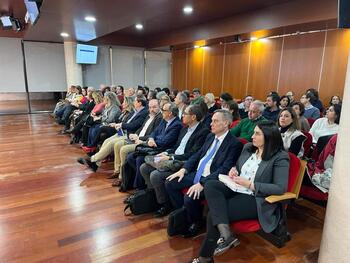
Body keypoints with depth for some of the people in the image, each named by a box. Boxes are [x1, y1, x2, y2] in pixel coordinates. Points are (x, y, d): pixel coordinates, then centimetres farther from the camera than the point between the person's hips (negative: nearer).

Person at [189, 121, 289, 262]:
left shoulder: (280, 157, -10)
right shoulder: (248, 147, 10)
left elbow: (280, 188, -17)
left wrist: (249, 184, -19)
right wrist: (234, 169, -1)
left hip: (256, 199, -7)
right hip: (236, 190, 7)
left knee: (213, 214, -21)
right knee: (210, 185, -23)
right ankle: (226, 233, -29)